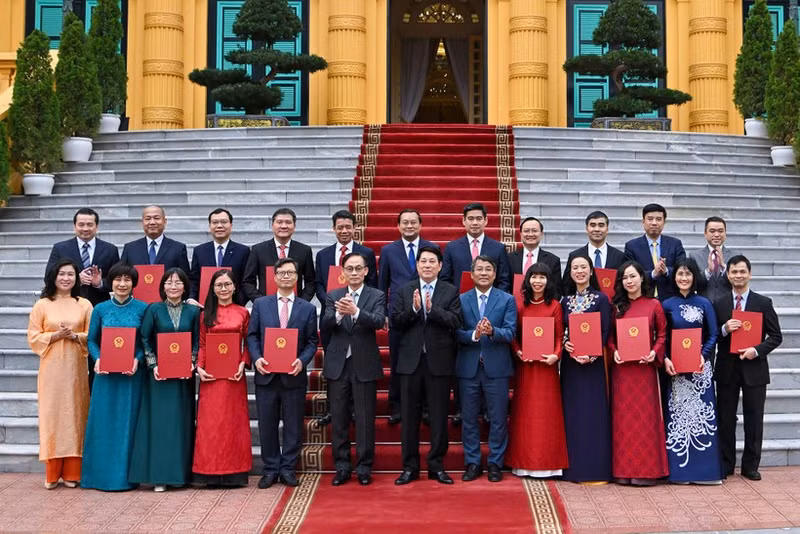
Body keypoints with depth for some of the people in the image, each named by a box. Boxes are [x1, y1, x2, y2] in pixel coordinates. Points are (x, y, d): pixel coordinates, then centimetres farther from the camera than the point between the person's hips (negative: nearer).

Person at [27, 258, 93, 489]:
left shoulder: (84, 304, 5)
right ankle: (52, 474, 6)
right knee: (51, 416, -2)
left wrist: (75, 336, -13)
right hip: (51, 368, -1)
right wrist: (55, 335, -13)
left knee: (74, 416, 2)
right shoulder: (42, 305, 3)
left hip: (76, 368, 1)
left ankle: (71, 472, 9)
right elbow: (33, 338, 1)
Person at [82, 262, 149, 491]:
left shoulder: (142, 308, 0)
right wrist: (97, 359, -9)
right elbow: (91, 340, 8)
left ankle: (126, 475, 12)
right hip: (106, 372, 1)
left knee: (128, 421, 3)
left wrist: (137, 360, -15)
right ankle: (101, 473, 14)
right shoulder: (101, 309, 5)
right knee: (103, 421, 3)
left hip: (132, 373, -1)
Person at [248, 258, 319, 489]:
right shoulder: (260, 304, 7)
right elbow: (252, 336, 6)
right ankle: (271, 469, 18)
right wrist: (256, 358, -10)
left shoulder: (308, 308, 6)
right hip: (266, 375, 0)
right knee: (267, 425, 6)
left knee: (293, 426, 5)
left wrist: (302, 361, -13)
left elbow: (312, 341, 4)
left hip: (294, 375, 0)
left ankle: (288, 469, 17)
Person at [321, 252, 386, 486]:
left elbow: (379, 322, -17)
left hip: (365, 365, -2)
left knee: (365, 419, 2)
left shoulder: (377, 296, 1)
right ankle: (341, 467, 18)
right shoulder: (333, 296, 7)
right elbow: (324, 325, -7)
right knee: (339, 419, 8)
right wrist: (339, 314, -29)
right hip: (337, 364, 2)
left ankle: (364, 467, 12)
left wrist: (355, 311, -34)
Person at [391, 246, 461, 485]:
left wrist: (432, 309, -21)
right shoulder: (404, 291, 8)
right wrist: (414, 309, -16)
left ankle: (437, 466, 16)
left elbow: (455, 322, -9)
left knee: (439, 416, 5)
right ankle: (410, 467, 15)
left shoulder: (451, 291, 4)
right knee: (410, 416, 6)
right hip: (410, 361, 1)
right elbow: (395, 322, -1)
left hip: (439, 362, -1)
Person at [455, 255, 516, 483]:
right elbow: (457, 333, -2)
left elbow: (510, 332, -7)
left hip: (496, 368, -1)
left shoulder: (507, 300, 3)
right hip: (468, 368, 1)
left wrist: (492, 331, -26)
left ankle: (495, 464, 16)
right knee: (469, 419, 7)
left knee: (498, 419, 4)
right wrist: (474, 334, -22)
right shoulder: (461, 300, 6)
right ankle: (472, 463, 18)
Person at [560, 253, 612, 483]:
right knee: (572, 412, 5)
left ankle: (595, 468, 2)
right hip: (570, 362, 4)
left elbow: (605, 333, -6)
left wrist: (591, 355, -17)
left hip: (593, 362, -4)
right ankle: (574, 467, 12)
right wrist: (565, 344, -10)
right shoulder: (566, 300, 11)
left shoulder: (601, 299, -1)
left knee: (593, 412, -3)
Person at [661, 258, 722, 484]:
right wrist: (665, 359, -10)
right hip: (674, 367, 0)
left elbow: (713, 335, 4)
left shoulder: (704, 304, 5)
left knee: (702, 413, -1)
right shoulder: (667, 305, 5)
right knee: (678, 413, 1)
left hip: (700, 366, 0)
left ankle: (704, 467, 6)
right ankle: (679, 468, 6)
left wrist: (703, 356, -11)